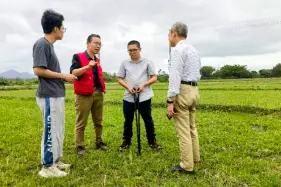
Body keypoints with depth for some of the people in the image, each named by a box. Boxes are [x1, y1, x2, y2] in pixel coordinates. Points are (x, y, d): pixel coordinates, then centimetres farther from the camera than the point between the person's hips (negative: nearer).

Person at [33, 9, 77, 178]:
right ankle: (47, 167, 12)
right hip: (49, 96, -10)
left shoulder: (49, 45, 16)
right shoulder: (42, 44, -12)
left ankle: (55, 161, 29)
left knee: (58, 131, 16)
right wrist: (63, 76, -13)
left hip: (56, 95, 10)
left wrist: (65, 78, 8)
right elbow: (38, 70, -20)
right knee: (51, 131, -1)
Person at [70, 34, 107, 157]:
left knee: (98, 121, 14)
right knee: (81, 123, 0)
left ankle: (99, 142, 27)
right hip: (84, 95, -6)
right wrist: (87, 67, -28)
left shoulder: (97, 60, 18)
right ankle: (79, 146, 10)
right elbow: (73, 73, -17)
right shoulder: (78, 57, -3)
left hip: (98, 93, 7)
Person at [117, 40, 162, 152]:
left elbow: (154, 78, 2)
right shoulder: (124, 63, 7)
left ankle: (152, 141, 23)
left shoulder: (147, 62, 2)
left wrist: (143, 84, -15)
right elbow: (120, 79, 9)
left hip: (144, 97, -2)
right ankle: (126, 141, 27)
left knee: (148, 121, 7)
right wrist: (128, 87, -10)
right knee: (128, 121, 12)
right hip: (128, 98, 2)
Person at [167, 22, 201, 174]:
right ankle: (194, 157, 33)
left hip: (182, 91, -9)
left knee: (183, 130, -2)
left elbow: (175, 76, -20)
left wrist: (170, 101, -21)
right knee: (191, 127, 19)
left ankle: (187, 166, 7)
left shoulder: (177, 50, -12)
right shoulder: (194, 50, 18)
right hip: (194, 90, 10)